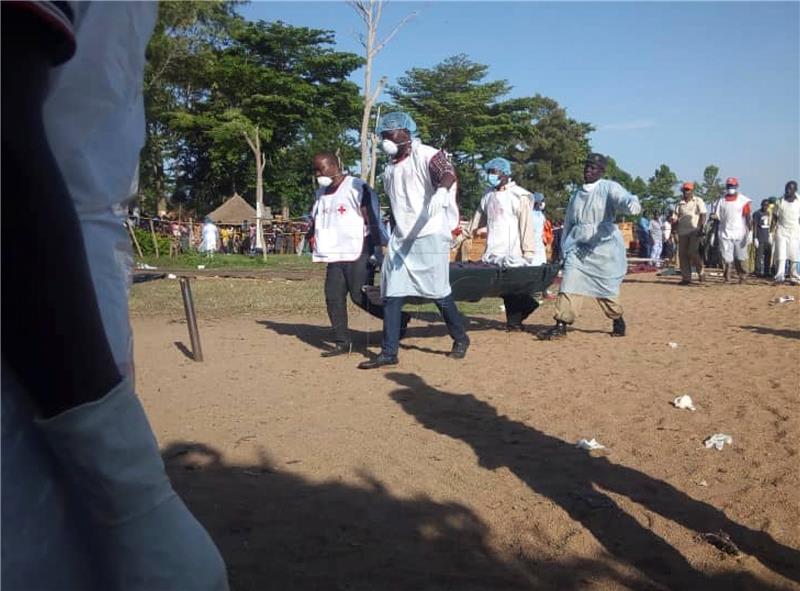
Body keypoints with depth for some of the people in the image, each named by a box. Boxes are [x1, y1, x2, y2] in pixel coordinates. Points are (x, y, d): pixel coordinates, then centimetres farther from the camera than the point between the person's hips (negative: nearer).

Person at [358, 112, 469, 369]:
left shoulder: (427, 155, -9)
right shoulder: (390, 166, 14)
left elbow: (448, 173, -29)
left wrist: (441, 191, -50)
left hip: (430, 235, -7)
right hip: (400, 238, 7)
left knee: (439, 293, 1)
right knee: (391, 295, 1)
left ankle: (460, 339, 23)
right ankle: (389, 353, 6)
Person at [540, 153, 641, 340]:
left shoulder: (609, 188, -1)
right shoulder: (577, 194, 15)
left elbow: (623, 198, -23)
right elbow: (568, 223, 20)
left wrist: (633, 204, -47)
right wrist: (565, 250, 16)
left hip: (603, 247, -4)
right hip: (578, 247, 4)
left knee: (605, 289, 3)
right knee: (569, 284, -8)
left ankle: (618, 321, 27)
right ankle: (561, 325, -6)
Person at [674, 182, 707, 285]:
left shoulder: (698, 201, 4)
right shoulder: (680, 203, 16)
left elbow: (703, 215, -3)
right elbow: (676, 216, 12)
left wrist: (701, 228, -15)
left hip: (695, 231, -5)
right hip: (682, 232, 5)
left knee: (692, 251, -18)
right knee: (682, 254, 1)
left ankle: (700, 271, 3)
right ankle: (686, 278, 6)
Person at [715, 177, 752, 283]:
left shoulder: (743, 200, 0)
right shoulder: (722, 200, 7)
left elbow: (747, 217, -3)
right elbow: (718, 216, 13)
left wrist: (749, 232, -10)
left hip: (740, 233, -1)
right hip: (725, 233, 1)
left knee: (740, 258, 3)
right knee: (726, 258, -1)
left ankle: (741, 276, 15)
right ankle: (727, 277, 5)